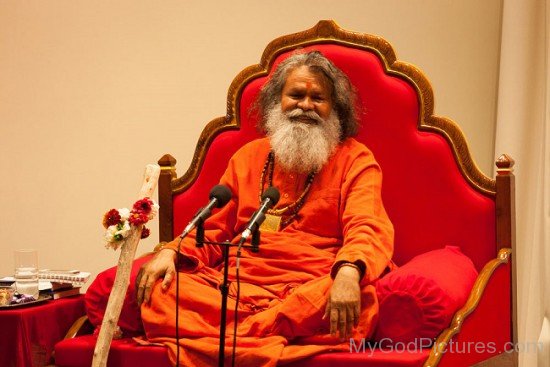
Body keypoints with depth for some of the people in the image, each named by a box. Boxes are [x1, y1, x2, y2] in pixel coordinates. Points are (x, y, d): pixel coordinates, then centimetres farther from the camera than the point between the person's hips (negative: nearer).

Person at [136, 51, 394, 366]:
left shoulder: (355, 159, 10)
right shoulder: (249, 156, 22)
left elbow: (367, 230, -6)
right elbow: (215, 229, 22)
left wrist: (349, 270, -30)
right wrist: (171, 252, 0)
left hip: (308, 289, -3)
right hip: (235, 284, 3)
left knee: (360, 299, -37)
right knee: (148, 288, -22)